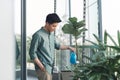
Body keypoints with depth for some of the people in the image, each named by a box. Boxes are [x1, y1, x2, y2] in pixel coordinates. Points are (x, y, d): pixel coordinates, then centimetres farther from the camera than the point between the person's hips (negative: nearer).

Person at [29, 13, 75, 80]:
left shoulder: (52, 34, 10)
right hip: (43, 68, -8)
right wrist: (41, 67, -16)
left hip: (50, 67, 8)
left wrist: (68, 47, 17)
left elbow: (56, 45, 28)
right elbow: (32, 53, -14)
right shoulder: (38, 35, -14)